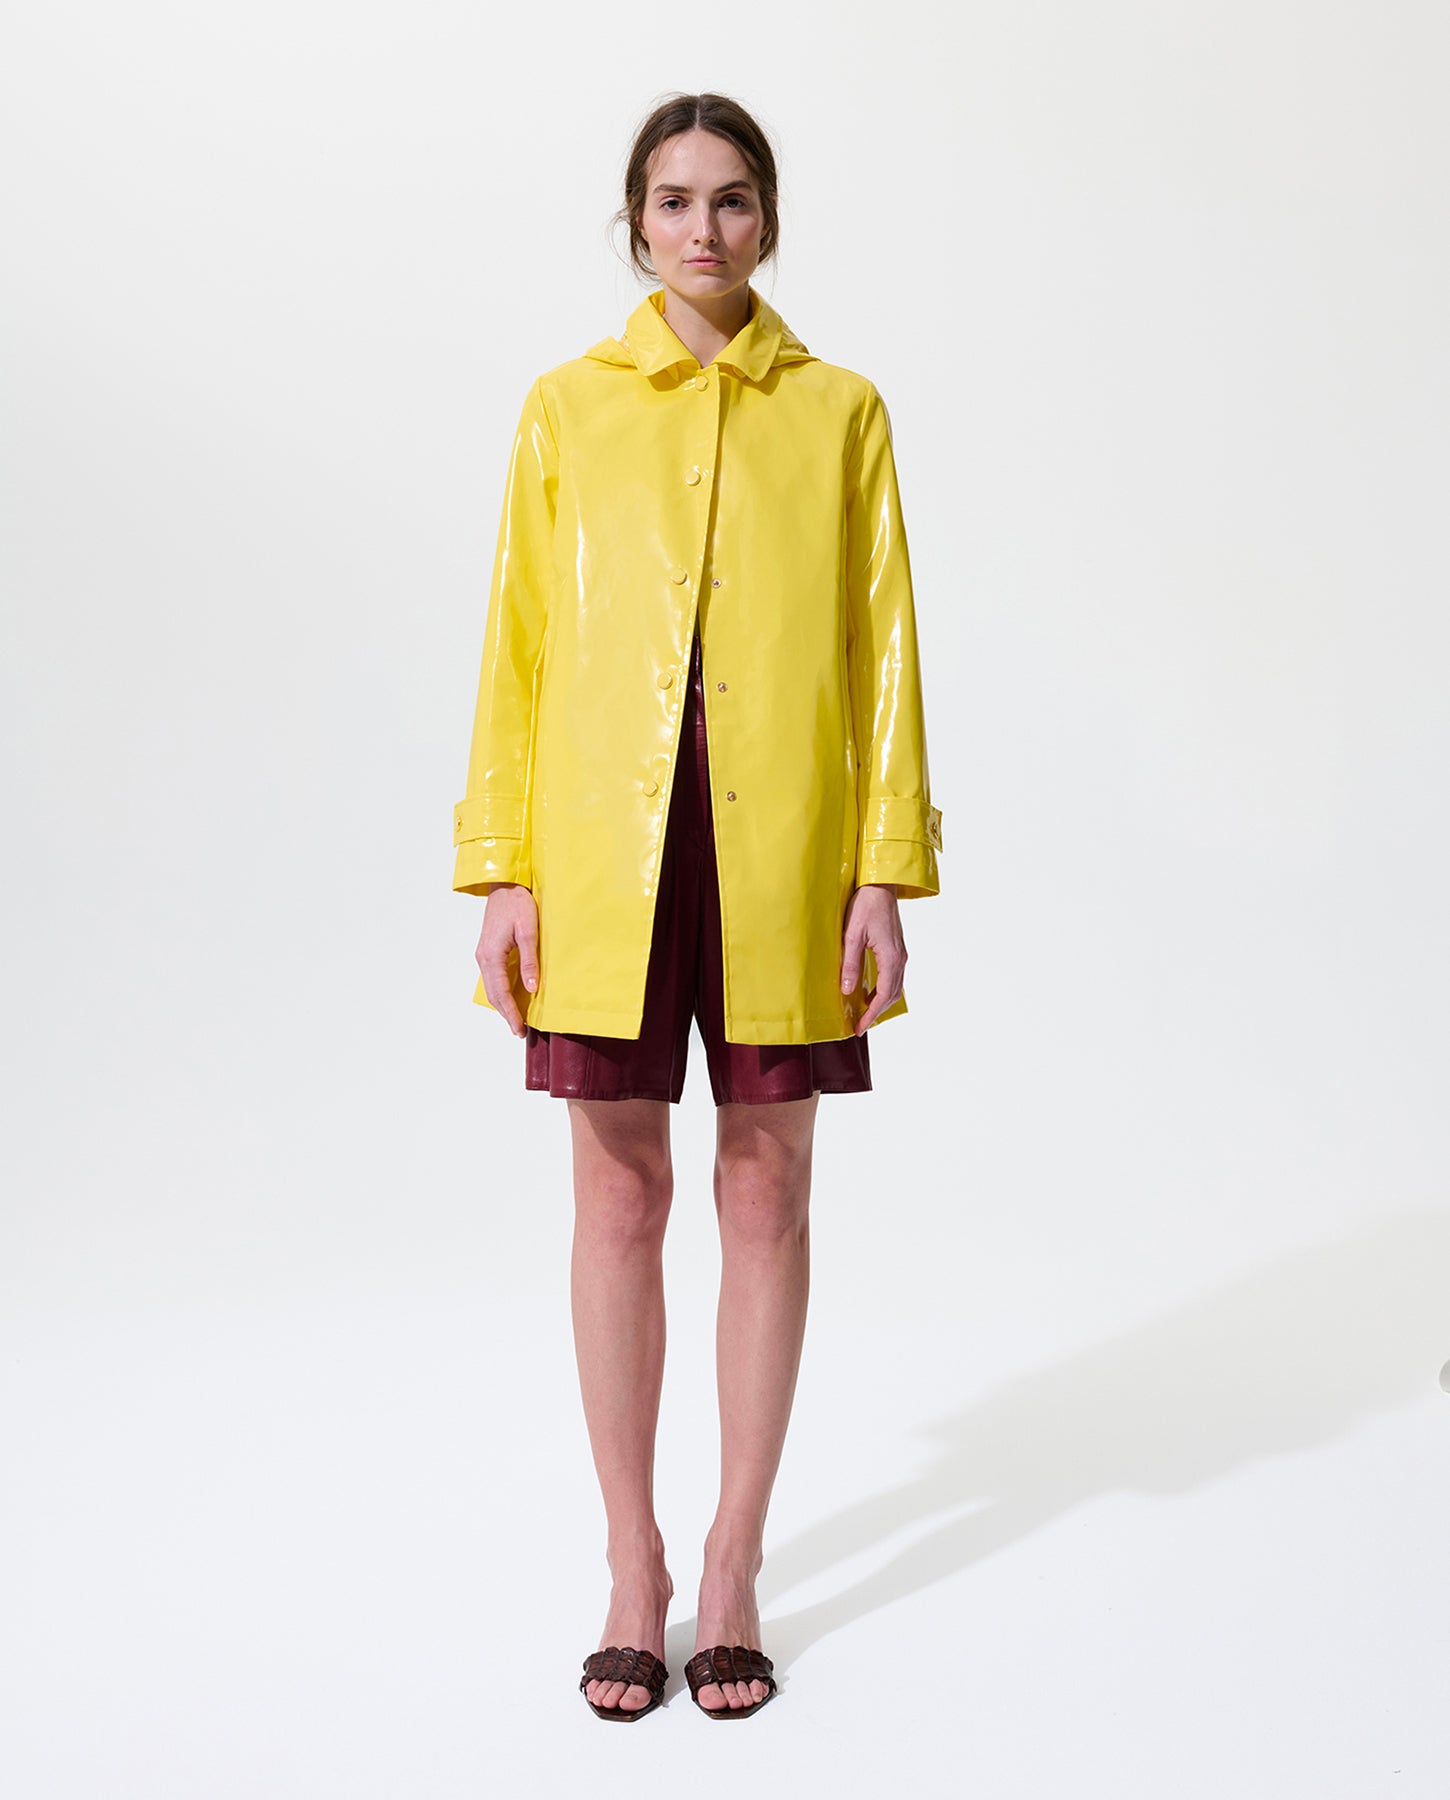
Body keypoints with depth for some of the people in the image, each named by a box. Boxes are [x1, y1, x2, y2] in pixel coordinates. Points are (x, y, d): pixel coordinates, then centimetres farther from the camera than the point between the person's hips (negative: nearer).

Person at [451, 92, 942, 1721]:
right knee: (618, 1196, 5)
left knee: (766, 1193, 6)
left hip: (783, 851, 0)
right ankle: (632, 1567, 19)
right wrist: (499, 870, -3)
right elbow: (518, 645, 5)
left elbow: (885, 648, 4)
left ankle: (734, 1566, 20)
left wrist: (887, 871, -4)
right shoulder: (566, 410, 7)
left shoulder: (840, 412, 7)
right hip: (608, 846, 0)